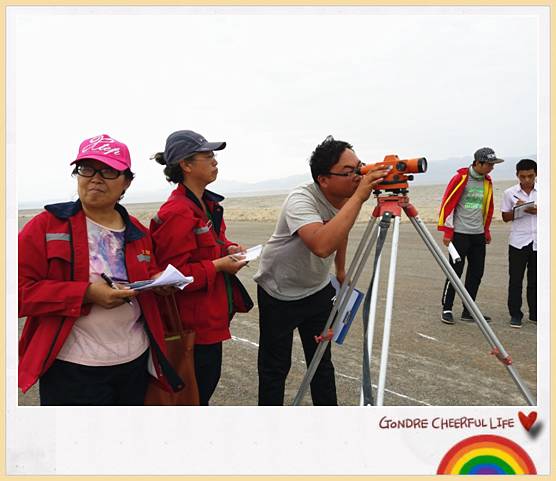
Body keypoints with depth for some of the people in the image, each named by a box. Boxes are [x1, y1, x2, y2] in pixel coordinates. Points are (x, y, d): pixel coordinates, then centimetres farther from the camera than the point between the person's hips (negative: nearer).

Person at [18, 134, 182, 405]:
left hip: (135, 360, 5)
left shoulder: (138, 232, 7)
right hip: (73, 369, -5)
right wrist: (86, 293, -24)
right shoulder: (46, 225, -8)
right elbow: (20, 290, -13)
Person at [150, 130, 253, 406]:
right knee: (197, 389, 6)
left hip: (213, 314, 9)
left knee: (208, 378, 21)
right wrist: (218, 265, -21)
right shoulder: (176, 213, -23)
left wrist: (229, 249, 3)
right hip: (193, 321, -9)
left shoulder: (208, 204, 9)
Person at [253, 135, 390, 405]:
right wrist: (359, 196, -46)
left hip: (318, 291, 6)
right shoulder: (301, 200, -30)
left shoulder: (345, 199, -7)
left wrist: (341, 272, 22)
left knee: (322, 363, 14)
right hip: (279, 295, -6)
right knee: (275, 368, 5)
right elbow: (322, 245, -49)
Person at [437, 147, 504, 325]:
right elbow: (447, 203, -10)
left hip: (478, 235, 6)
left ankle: (468, 311, 16)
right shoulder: (460, 178, -9)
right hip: (460, 233, -6)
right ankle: (446, 309, 8)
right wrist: (447, 231, -12)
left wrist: (486, 230, 21)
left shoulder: (487, 181, 11)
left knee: (476, 273, 7)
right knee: (455, 271, -3)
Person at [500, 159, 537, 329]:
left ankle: (535, 314, 22)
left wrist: (537, 211, -14)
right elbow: (505, 217, 5)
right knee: (516, 280, 2)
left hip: (538, 243, 1)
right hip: (518, 242, -1)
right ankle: (515, 314, 11)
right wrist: (517, 210, -14)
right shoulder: (510, 193, 1)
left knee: (535, 280, 10)